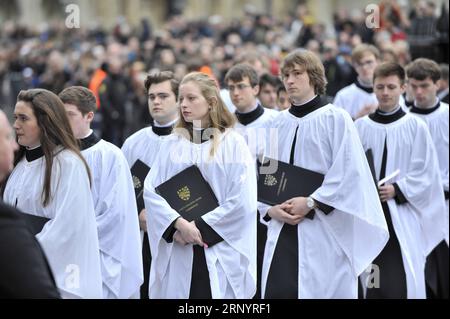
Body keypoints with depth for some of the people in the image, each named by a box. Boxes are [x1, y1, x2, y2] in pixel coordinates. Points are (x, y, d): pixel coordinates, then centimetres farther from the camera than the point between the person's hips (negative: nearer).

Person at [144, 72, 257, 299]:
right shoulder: (172, 144, 9)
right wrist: (179, 223, -13)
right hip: (177, 252, 3)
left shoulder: (233, 143, -1)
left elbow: (242, 200, -9)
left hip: (220, 252, -3)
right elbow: (151, 191, 1)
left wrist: (201, 227, -10)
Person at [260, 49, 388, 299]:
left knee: (321, 291, -2)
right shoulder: (279, 124, 12)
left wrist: (311, 203, -14)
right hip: (282, 227, 4)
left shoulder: (336, 119, -3)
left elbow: (349, 172, -10)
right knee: (276, 290, -3)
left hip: (324, 229, -4)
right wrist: (270, 209, -4)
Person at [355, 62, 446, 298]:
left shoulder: (415, 127, 2)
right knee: (370, 285, 4)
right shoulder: (360, 127, 6)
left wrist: (397, 190, -13)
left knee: (399, 286, -9)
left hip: (402, 218, -2)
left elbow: (426, 173, -1)